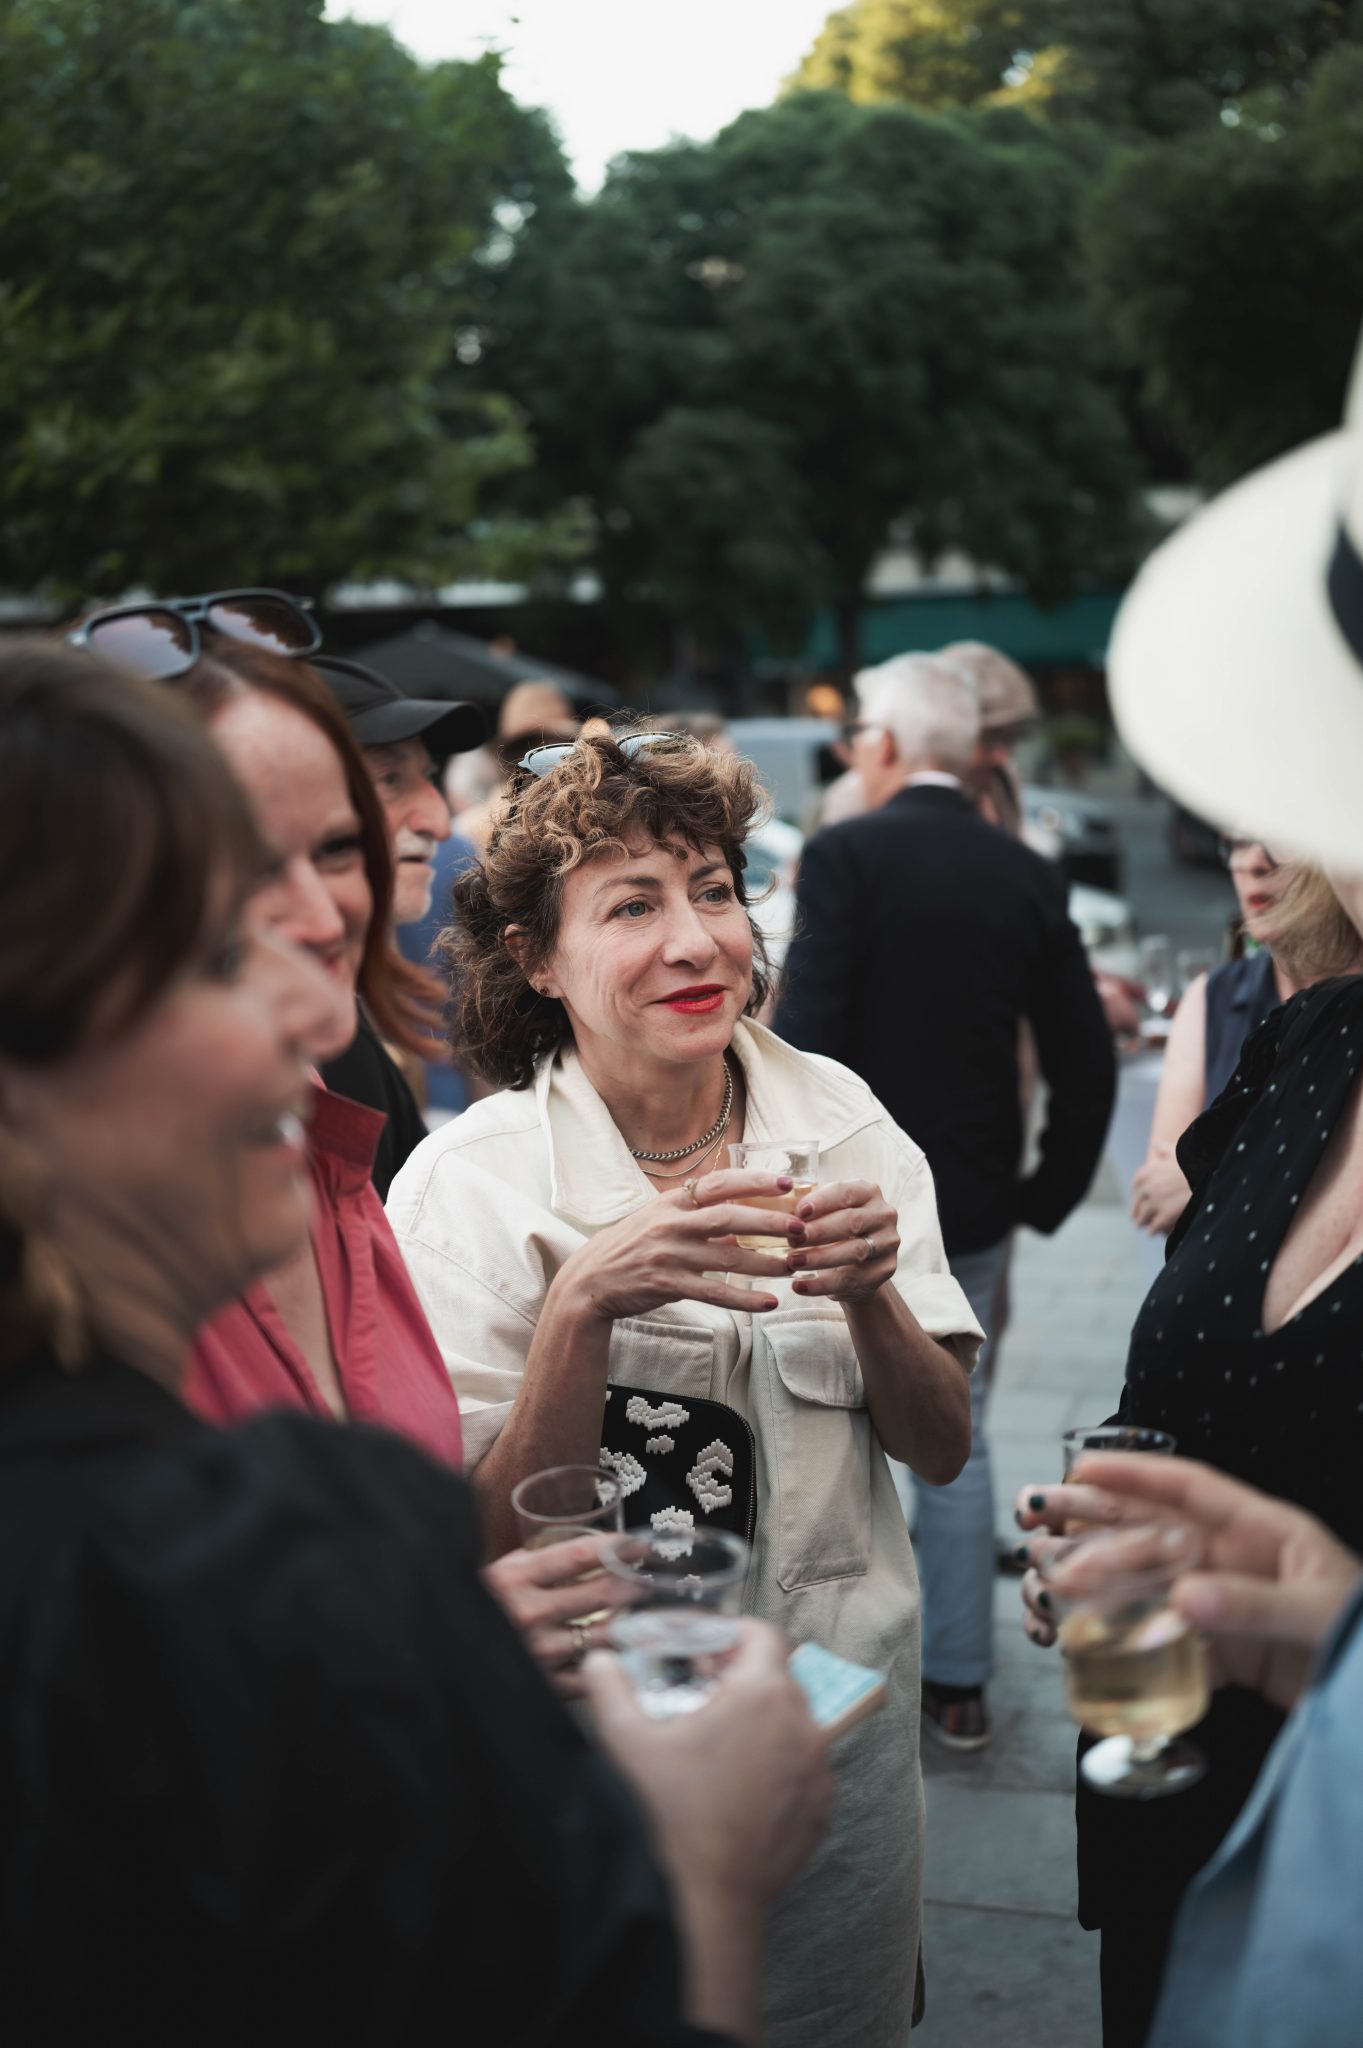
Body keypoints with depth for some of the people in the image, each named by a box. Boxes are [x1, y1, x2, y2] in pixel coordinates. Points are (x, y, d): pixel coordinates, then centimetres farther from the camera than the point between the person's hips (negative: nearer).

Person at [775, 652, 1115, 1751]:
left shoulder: (846, 855, -12)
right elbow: (1086, 1062, 4)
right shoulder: (1029, 876, 3)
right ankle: (959, 1681, 23)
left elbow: (808, 1034, -19)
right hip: (972, 1205, 5)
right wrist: (1048, 1194, 13)